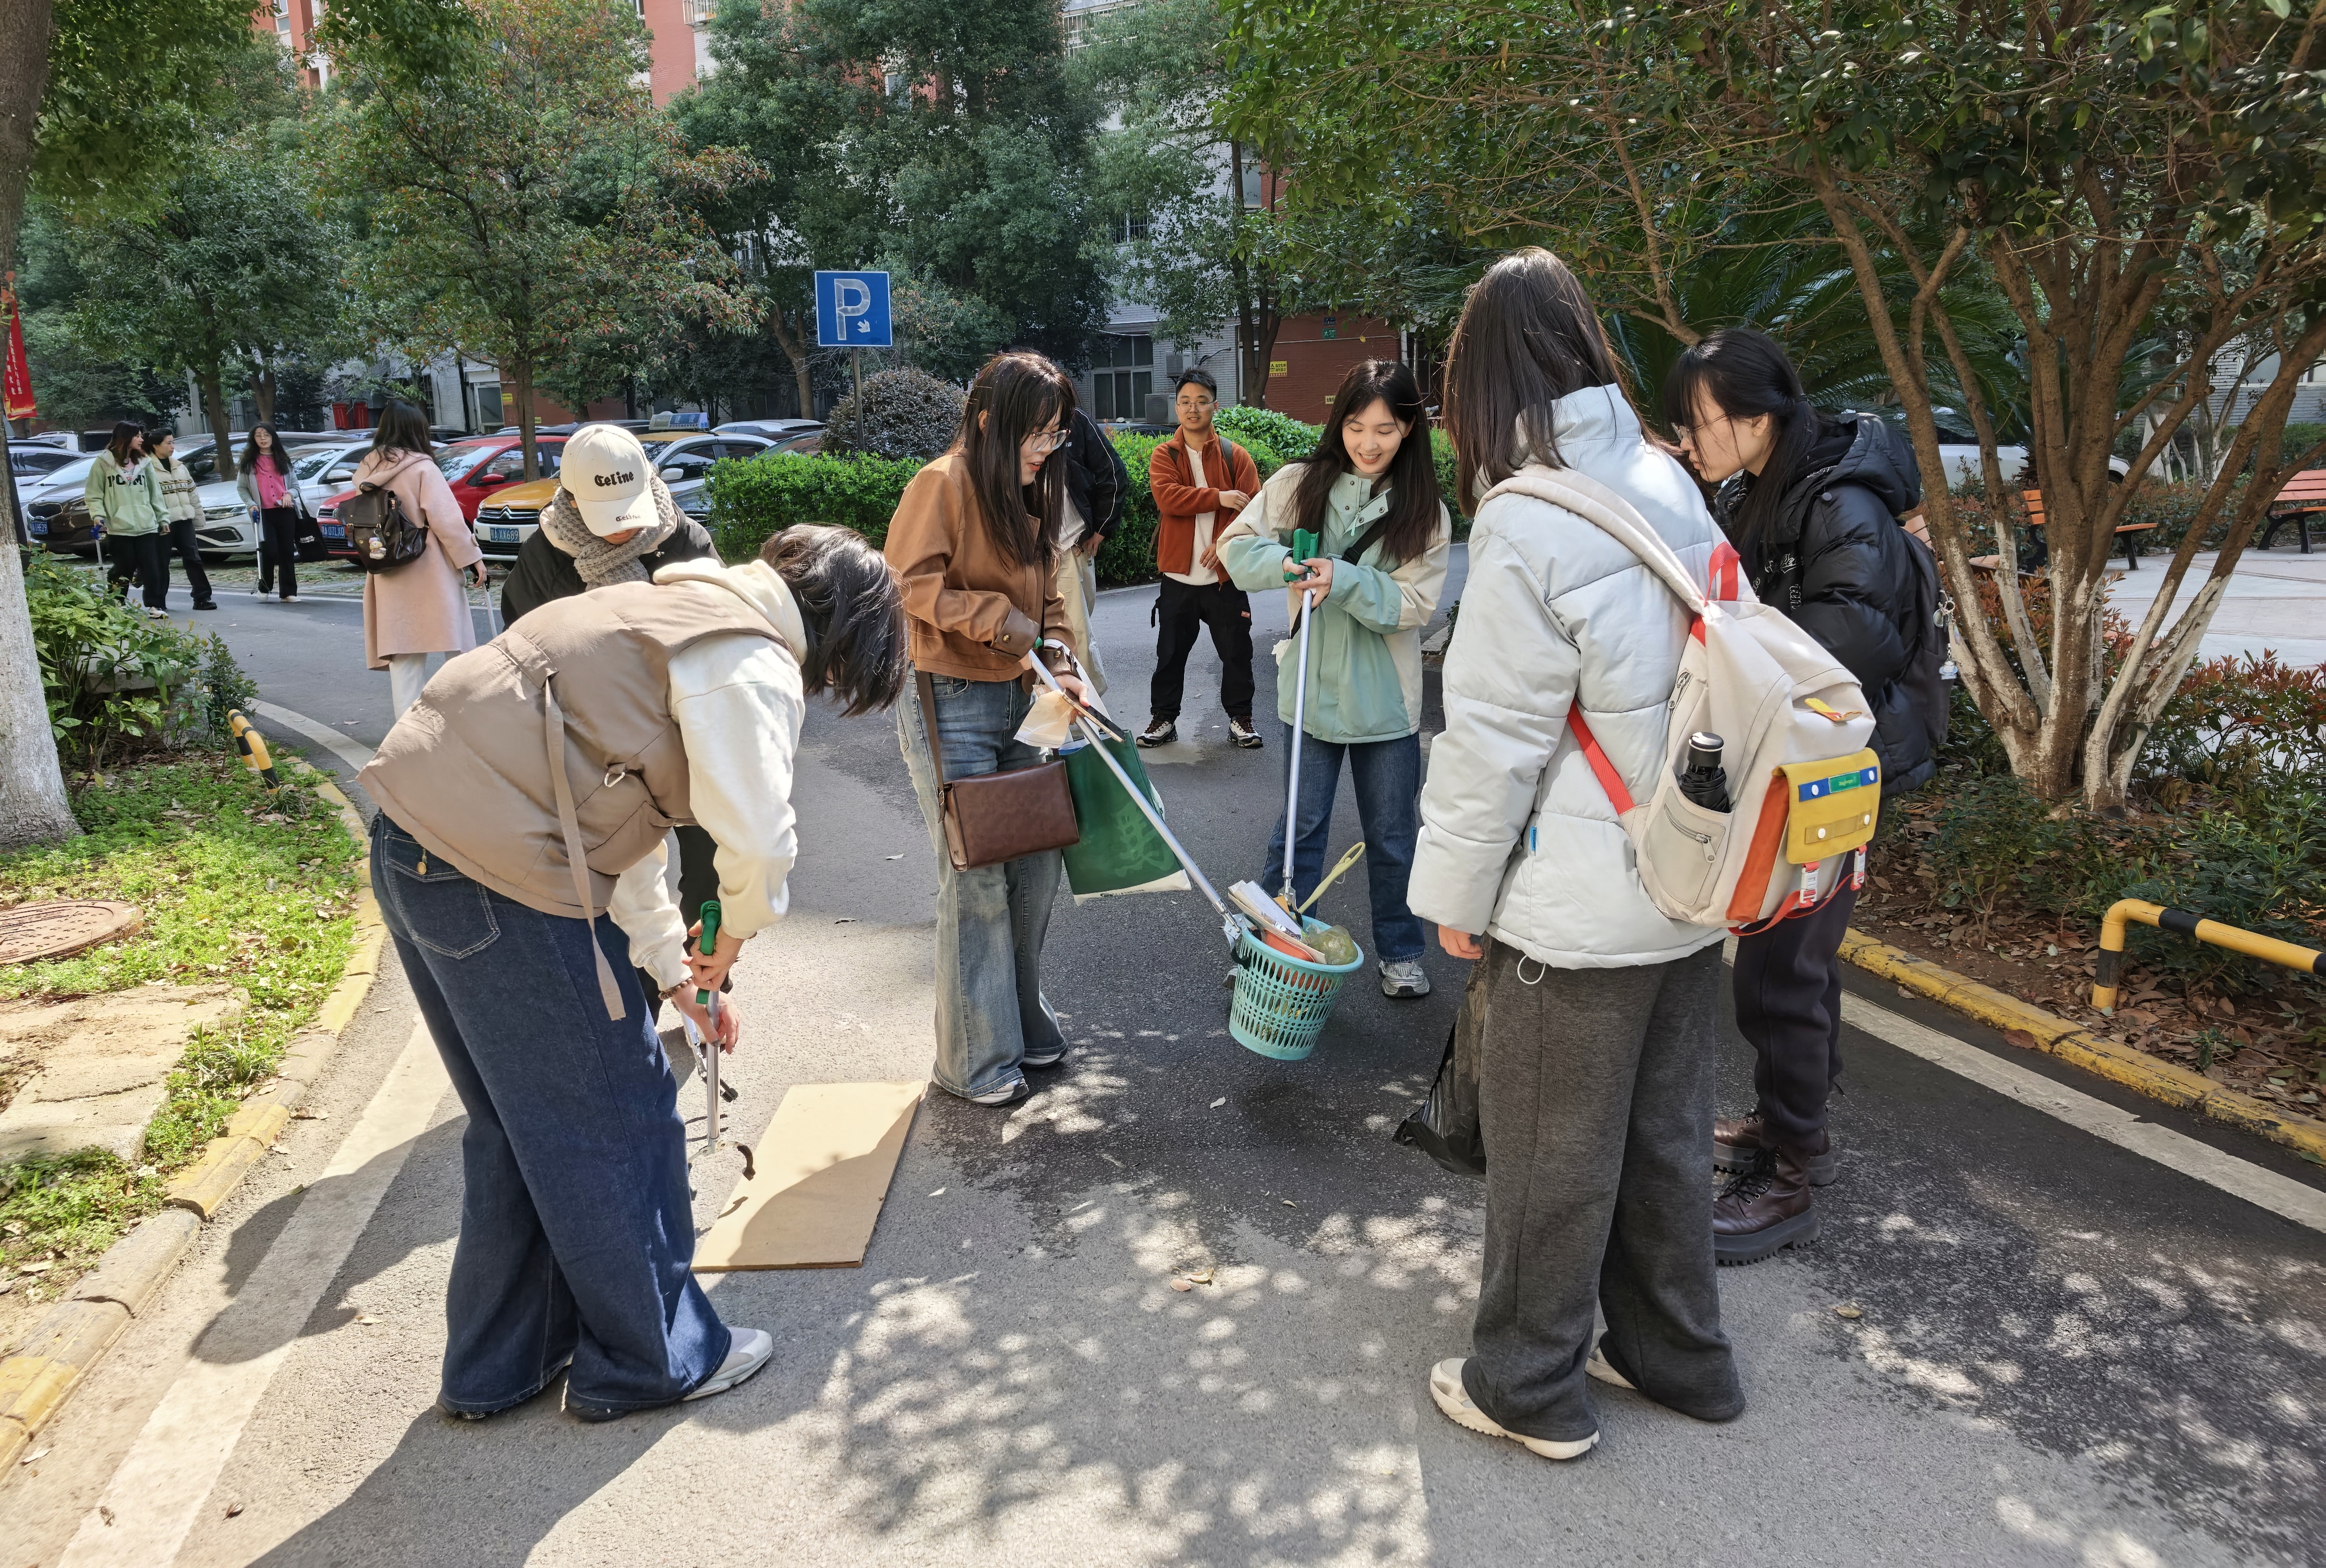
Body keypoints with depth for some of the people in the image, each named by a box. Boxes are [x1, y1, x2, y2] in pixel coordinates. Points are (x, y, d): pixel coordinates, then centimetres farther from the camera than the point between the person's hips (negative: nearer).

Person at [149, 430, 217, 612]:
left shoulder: (180, 467, 15)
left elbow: (193, 494, 18)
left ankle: (202, 597, 4)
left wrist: (198, 520, 14)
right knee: (161, 563, 2)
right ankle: (159, 602, 10)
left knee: (194, 559, 2)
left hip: (184, 521, 5)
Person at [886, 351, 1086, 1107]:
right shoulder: (943, 484, -12)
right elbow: (907, 583, -17)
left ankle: (1023, 1020, 31)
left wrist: (1058, 663, 1)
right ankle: (974, 1059, 12)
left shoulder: (1034, 495, 12)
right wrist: (994, 618, -19)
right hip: (951, 705, -8)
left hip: (1019, 702, 8)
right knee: (976, 880, -3)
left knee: (1037, 865, 11)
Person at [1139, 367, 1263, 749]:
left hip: (1226, 574, 0)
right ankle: (1163, 719, 21)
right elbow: (1168, 497, -15)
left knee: (1236, 652, 7)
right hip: (1178, 574, 0)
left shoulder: (1236, 456, 2)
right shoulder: (1164, 456, 3)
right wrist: (1219, 498, -21)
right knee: (1170, 653, 9)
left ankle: (1240, 718, 20)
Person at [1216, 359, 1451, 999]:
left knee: (1393, 836, 13)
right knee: (1302, 824, 10)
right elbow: (1237, 546, -3)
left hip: (1386, 699, 0)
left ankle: (1400, 953, 31)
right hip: (1311, 686, 0)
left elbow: (1415, 604, -11)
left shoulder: (1426, 513, -4)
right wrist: (1285, 564, -23)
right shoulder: (1301, 484, -2)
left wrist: (1342, 579, -25)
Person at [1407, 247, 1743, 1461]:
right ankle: (1679, 1355, 37)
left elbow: (1493, 737, -18)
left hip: (1574, 908, -8)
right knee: (1666, 1133, 21)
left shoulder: (1530, 522, -20)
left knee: (1550, 1155, 9)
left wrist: (1455, 890, -6)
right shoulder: (1670, 484, 5)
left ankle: (1528, 1386, 26)